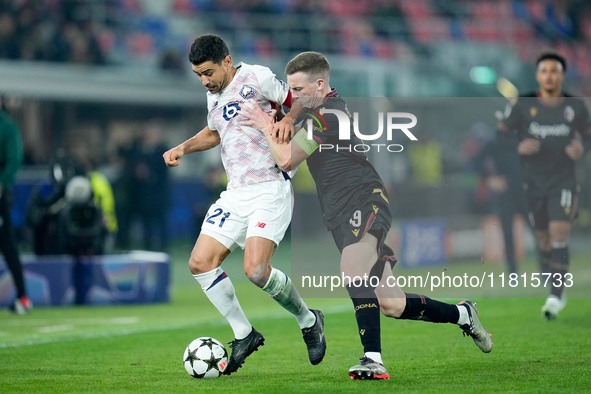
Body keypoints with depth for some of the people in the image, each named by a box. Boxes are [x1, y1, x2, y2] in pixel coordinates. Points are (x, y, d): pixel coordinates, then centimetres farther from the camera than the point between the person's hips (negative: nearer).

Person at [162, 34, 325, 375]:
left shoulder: (257, 78, -7)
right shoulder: (214, 95, 16)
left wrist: (286, 120, -21)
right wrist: (184, 148, 19)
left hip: (270, 189, -8)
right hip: (236, 193, 8)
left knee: (256, 270, -21)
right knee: (200, 263, -4)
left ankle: (309, 321, 4)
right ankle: (244, 334, 9)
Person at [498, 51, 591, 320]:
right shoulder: (523, 106, -1)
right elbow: (500, 135, 3)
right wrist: (518, 147, -16)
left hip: (563, 180, -1)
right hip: (533, 183, 1)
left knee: (559, 234, -16)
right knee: (543, 241, 6)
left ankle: (556, 297, -18)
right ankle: (555, 289, 27)